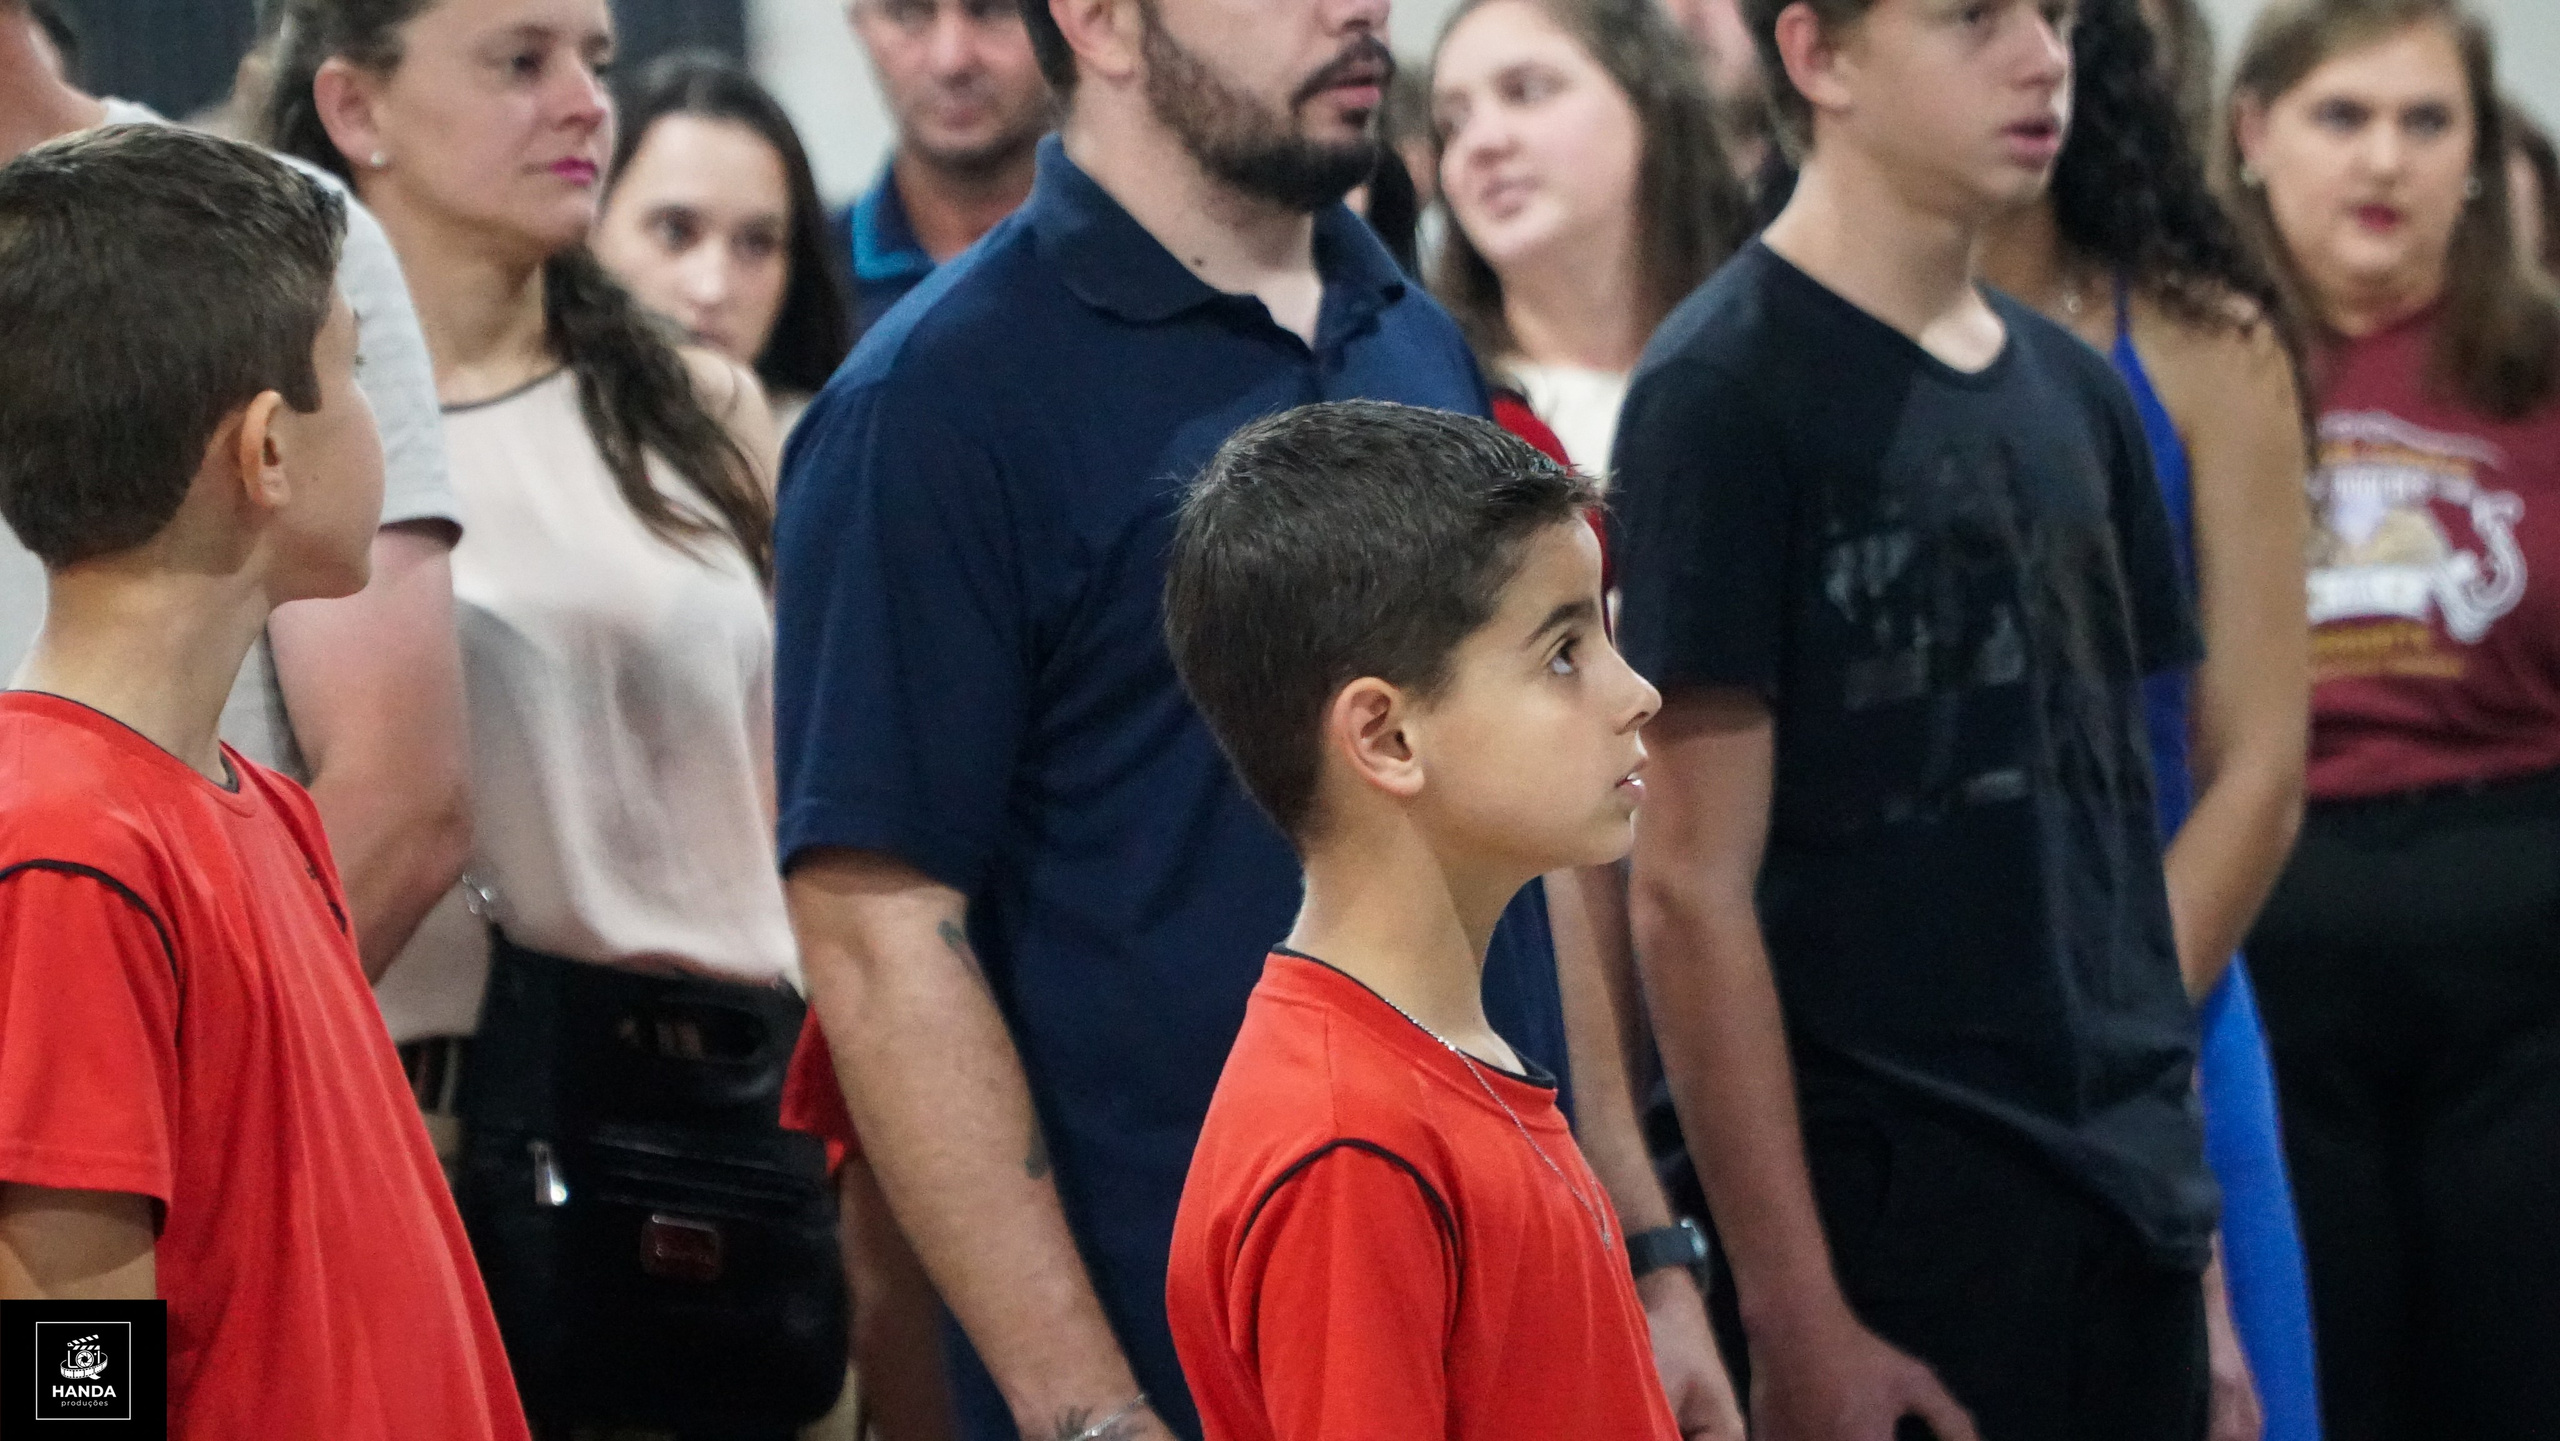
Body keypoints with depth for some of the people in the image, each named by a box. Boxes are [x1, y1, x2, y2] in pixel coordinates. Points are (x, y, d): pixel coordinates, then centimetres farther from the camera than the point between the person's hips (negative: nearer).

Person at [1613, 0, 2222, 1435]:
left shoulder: (2078, 394, 12)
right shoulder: (1726, 393, -8)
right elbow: (1694, 892, -12)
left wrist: (2191, 1227, 10)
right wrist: (1795, 1317, -16)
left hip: (2131, 1215, 6)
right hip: (1898, 1223, -6)